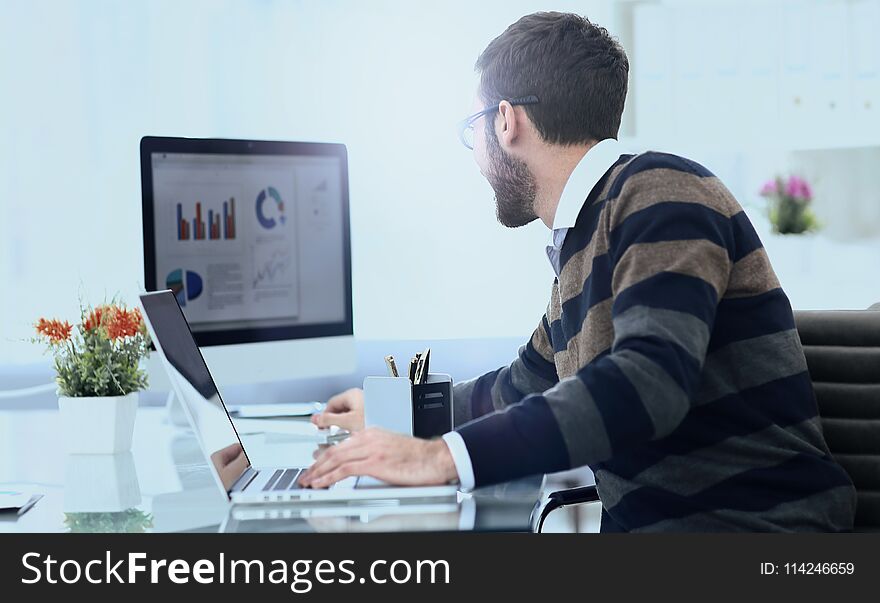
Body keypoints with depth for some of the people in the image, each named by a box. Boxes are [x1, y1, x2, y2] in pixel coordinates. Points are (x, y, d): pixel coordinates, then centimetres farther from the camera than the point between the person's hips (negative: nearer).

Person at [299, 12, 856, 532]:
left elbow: (646, 382, -27)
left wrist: (444, 457, -30)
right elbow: (527, 384, 34)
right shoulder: (577, 247, 17)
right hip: (643, 521, 8)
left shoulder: (659, 192, -11)